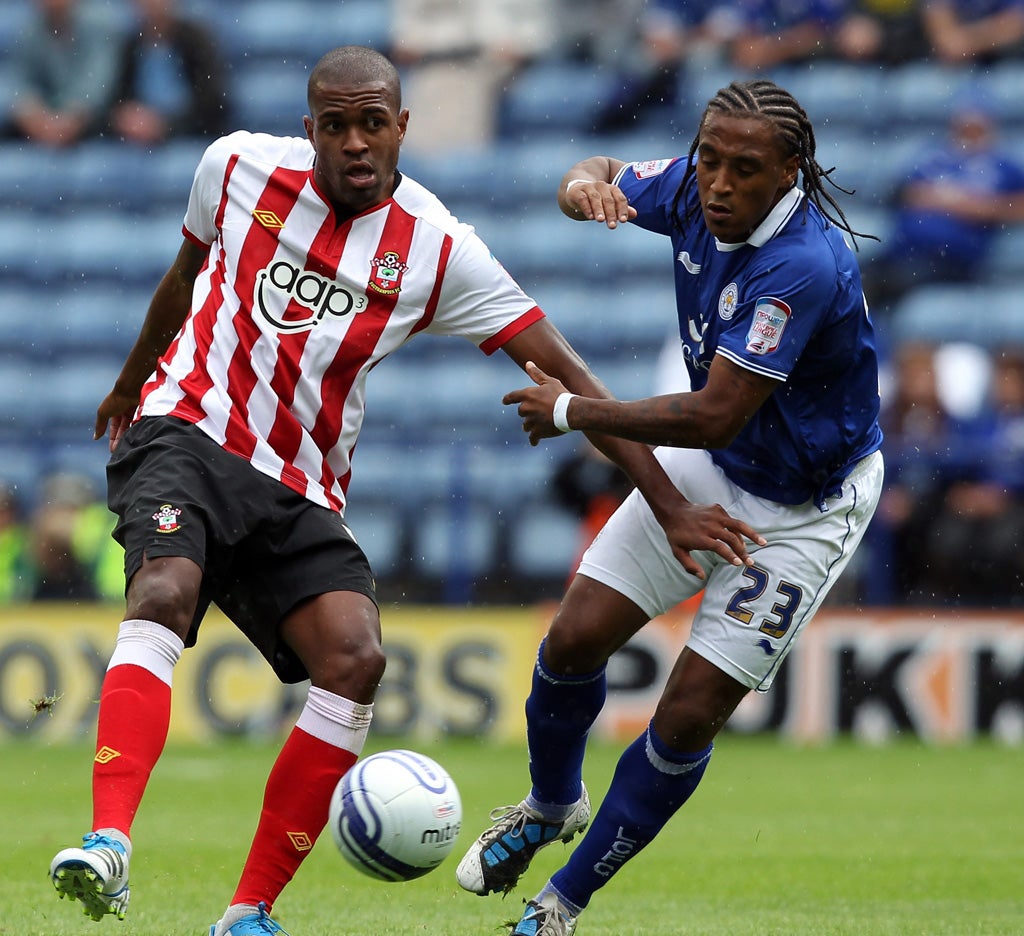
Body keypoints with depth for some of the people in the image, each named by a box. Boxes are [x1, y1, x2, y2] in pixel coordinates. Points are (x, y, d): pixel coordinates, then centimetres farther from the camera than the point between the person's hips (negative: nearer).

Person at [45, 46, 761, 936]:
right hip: (188, 432, -2)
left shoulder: (438, 249, -4)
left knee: (356, 658, -22)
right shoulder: (239, 165, -1)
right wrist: (129, 381, 36)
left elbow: (566, 371, -4)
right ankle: (108, 844, -48)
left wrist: (669, 504, -8)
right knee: (165, 591, -32)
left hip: (299, 491, 2)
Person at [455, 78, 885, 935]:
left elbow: (712, 415, -36)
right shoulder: (692, 190, -14)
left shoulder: (803, 267, -36)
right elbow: (604, 178, 7)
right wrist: (585, 184, -20)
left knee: (689, 717, -7)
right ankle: (551, 805, 32)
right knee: (575, 640, 0)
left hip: (803, 509, -6)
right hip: (707, 469, 6)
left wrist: (571, 411, -23)